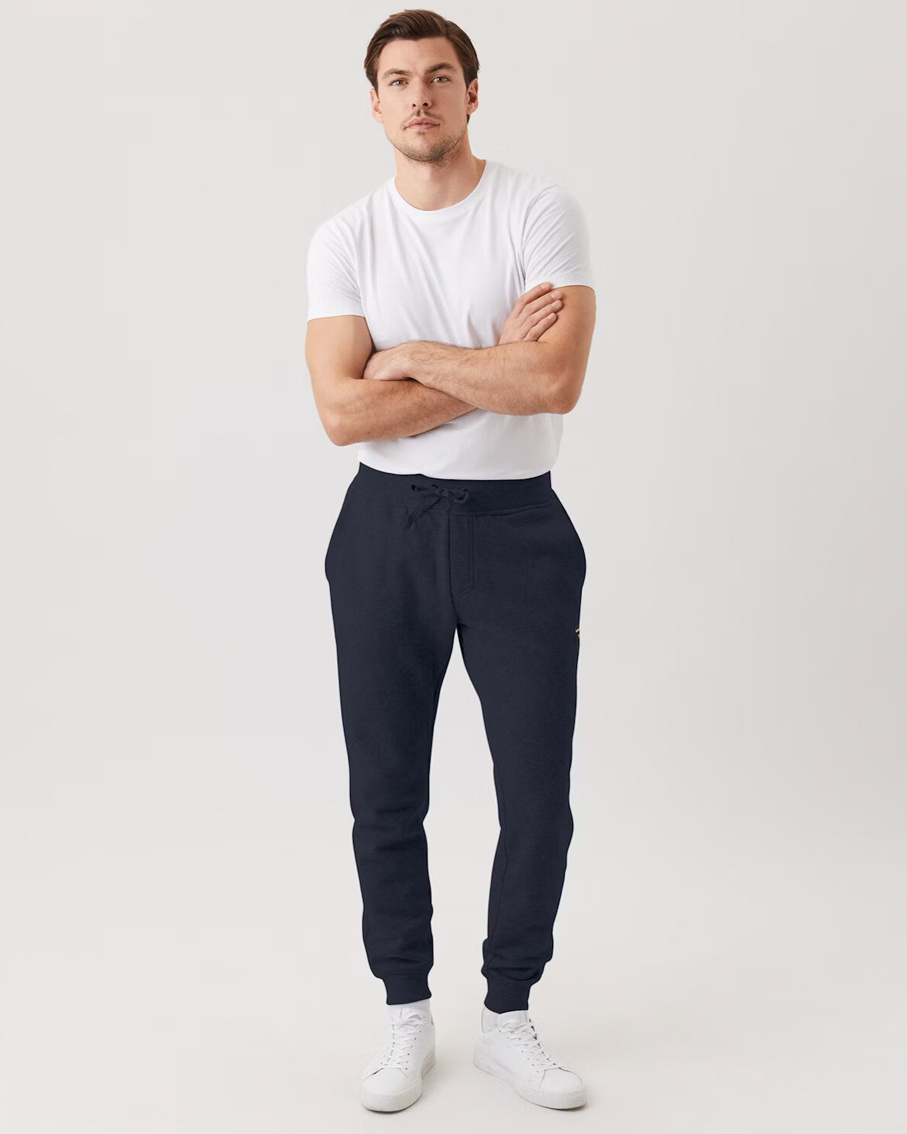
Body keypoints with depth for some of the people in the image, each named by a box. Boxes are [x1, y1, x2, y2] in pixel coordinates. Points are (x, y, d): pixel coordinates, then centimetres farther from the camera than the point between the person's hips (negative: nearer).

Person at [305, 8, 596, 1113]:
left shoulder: (540, 210, -5)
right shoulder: (344, 239, 1)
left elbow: (556, 382, -19)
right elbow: (343, 413, -11)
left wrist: (412, 355, -12)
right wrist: (495, 367, -13)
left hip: (517, 524, -1)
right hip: (388, 525, 2)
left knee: (538, 795, 3)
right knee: (386, 795, 10)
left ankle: (507, 1019, 24)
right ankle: (406, 1015, 28)